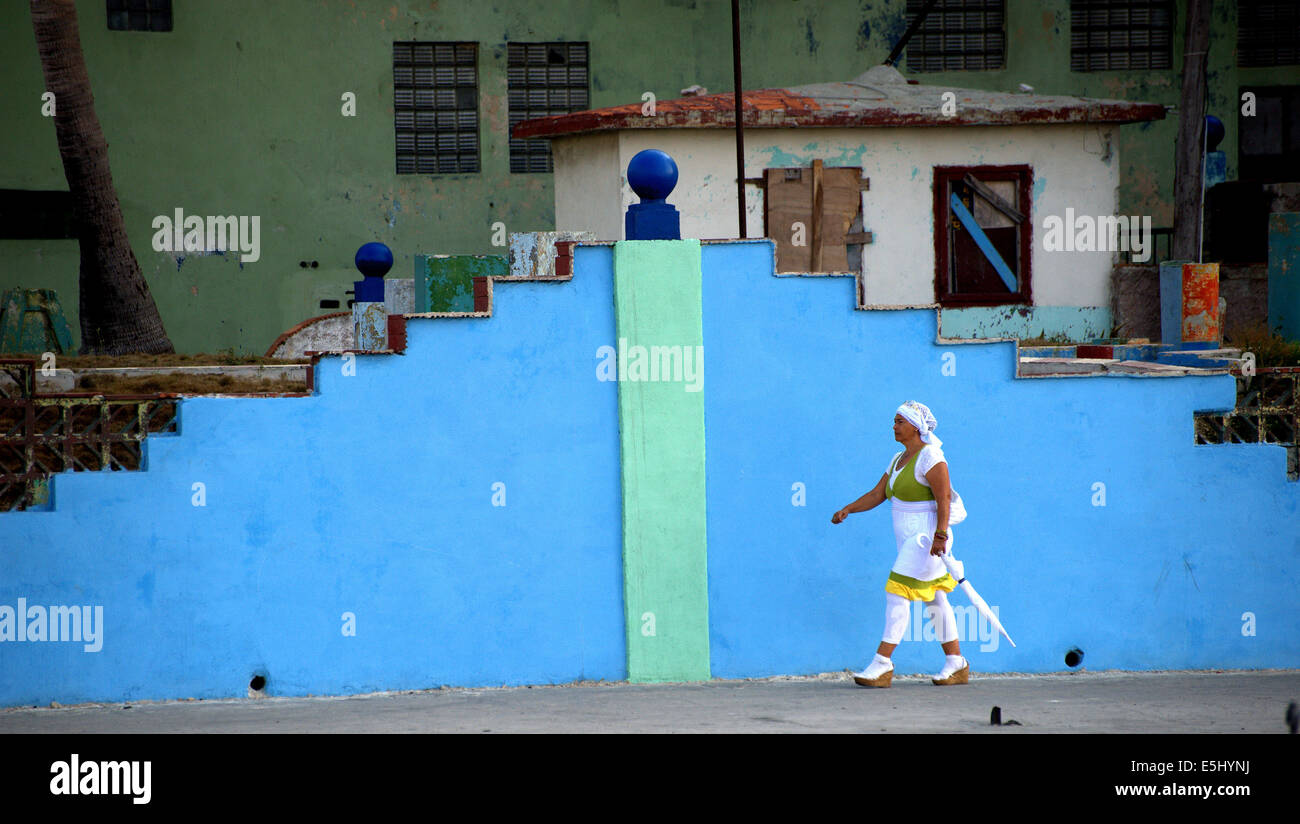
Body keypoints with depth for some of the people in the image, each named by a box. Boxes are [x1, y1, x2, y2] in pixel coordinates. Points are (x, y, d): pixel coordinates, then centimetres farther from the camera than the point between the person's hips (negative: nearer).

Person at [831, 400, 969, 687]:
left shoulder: (929, 456, -13)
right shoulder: (899, 459, 16)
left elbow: (944, 497, -20)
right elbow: (877, 495, 17)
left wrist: (940, 534, -28)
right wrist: (847, 510, 4)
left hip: (925, 537, -10)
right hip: (910, 539, 10)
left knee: (897, 594, -13)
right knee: (935, 600, 11)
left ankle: (882, 664, -14)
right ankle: (956, 665, 16)